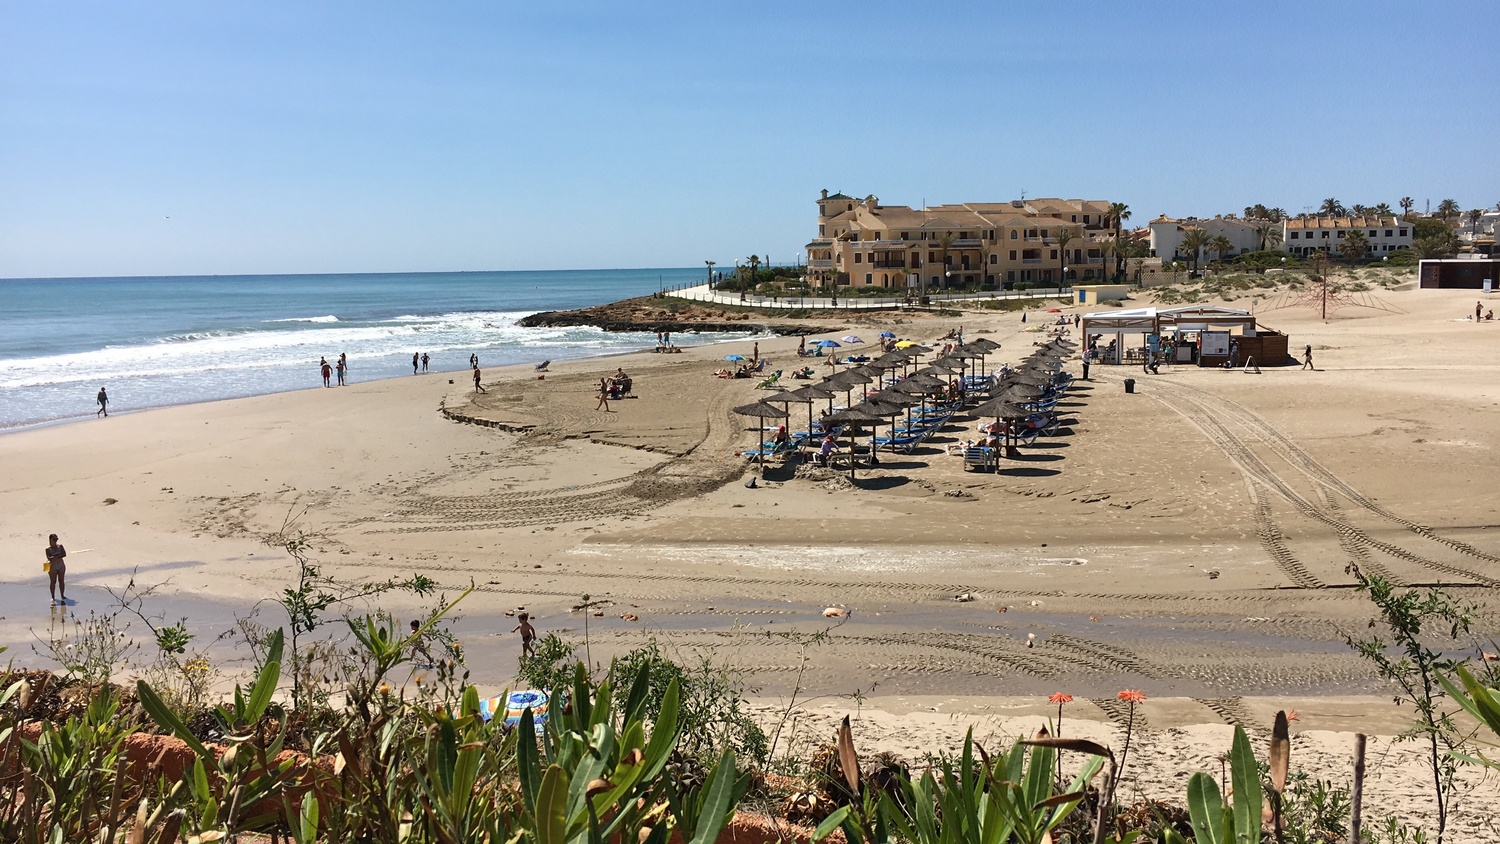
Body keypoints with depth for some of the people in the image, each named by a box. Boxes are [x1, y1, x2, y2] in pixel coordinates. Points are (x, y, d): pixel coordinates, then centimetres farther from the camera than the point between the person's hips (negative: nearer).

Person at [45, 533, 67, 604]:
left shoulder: (60, 547, 5)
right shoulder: (48, 549, -4)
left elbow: (64, 554, -6)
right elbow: (49, 558, -17)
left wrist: (55, 557, -16)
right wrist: (59, 556, -23)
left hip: (61, 566, 3)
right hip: (52, 566, -3)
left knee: (61, 581, 6)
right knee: (53, 582, 0)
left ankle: (62, 595, 14)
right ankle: (53, 597, 6)